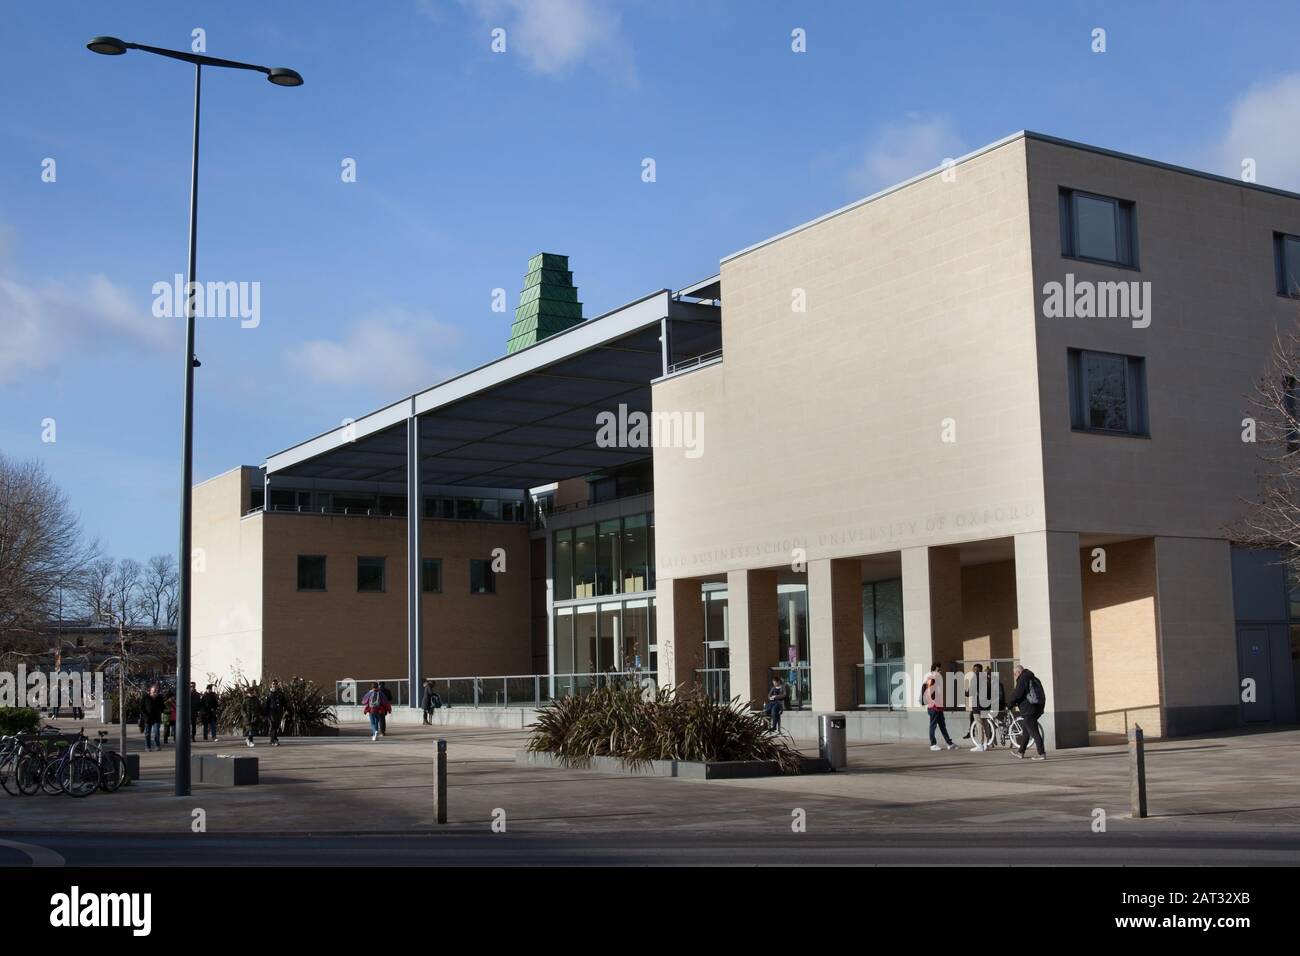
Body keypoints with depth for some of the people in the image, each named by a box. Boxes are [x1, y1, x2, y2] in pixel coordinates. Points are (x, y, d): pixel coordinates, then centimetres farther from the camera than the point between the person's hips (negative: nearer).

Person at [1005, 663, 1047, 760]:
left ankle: (1041, 753, -9)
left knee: (1034, 732, -7)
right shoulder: (1034, 679, 16)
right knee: (1026, 731, 17)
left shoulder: (1022, 680, -12)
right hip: (1038, 708, 10)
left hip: (1028, 709, -10)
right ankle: (1021, 752, 24)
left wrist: (1009, 706, -2)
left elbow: (1017, 695, -16)